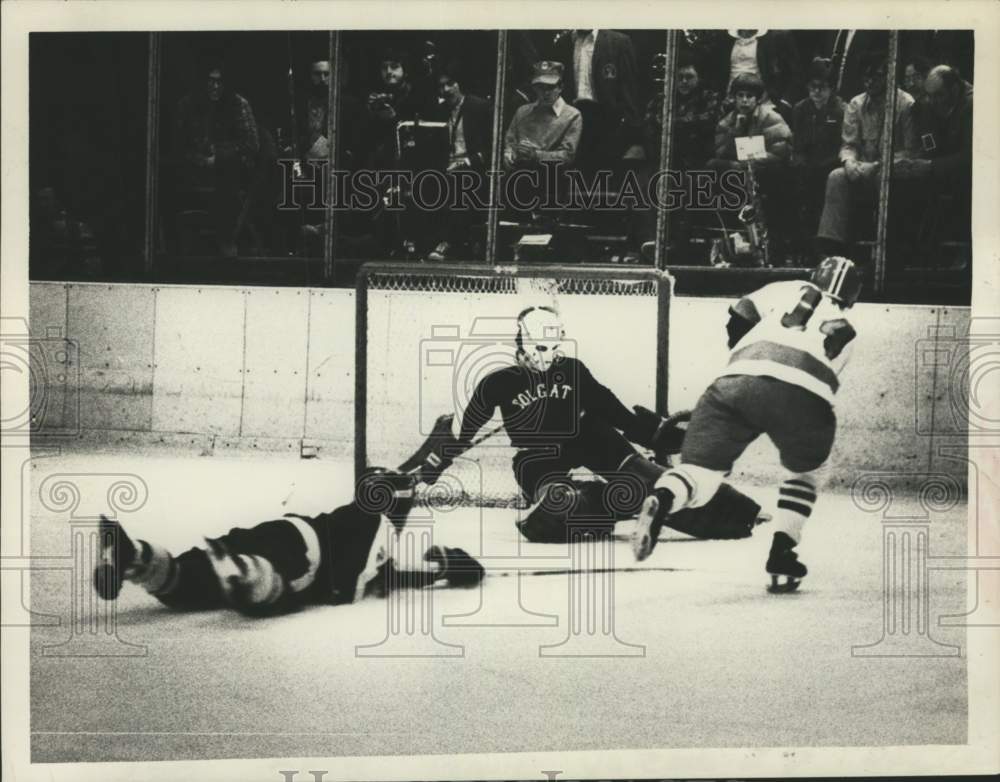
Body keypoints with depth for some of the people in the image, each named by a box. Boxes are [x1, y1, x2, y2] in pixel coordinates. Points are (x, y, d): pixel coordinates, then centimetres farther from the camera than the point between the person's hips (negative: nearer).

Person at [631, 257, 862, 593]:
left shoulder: (788, 290, 31)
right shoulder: (845, 330, 33)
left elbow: (739, 317, 20)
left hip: (736, 382, 0)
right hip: (803, 394, 0)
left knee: (699, 472, 2)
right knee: (802, 473, 29)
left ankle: (662, 501, -31)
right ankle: (781, 557, 17)